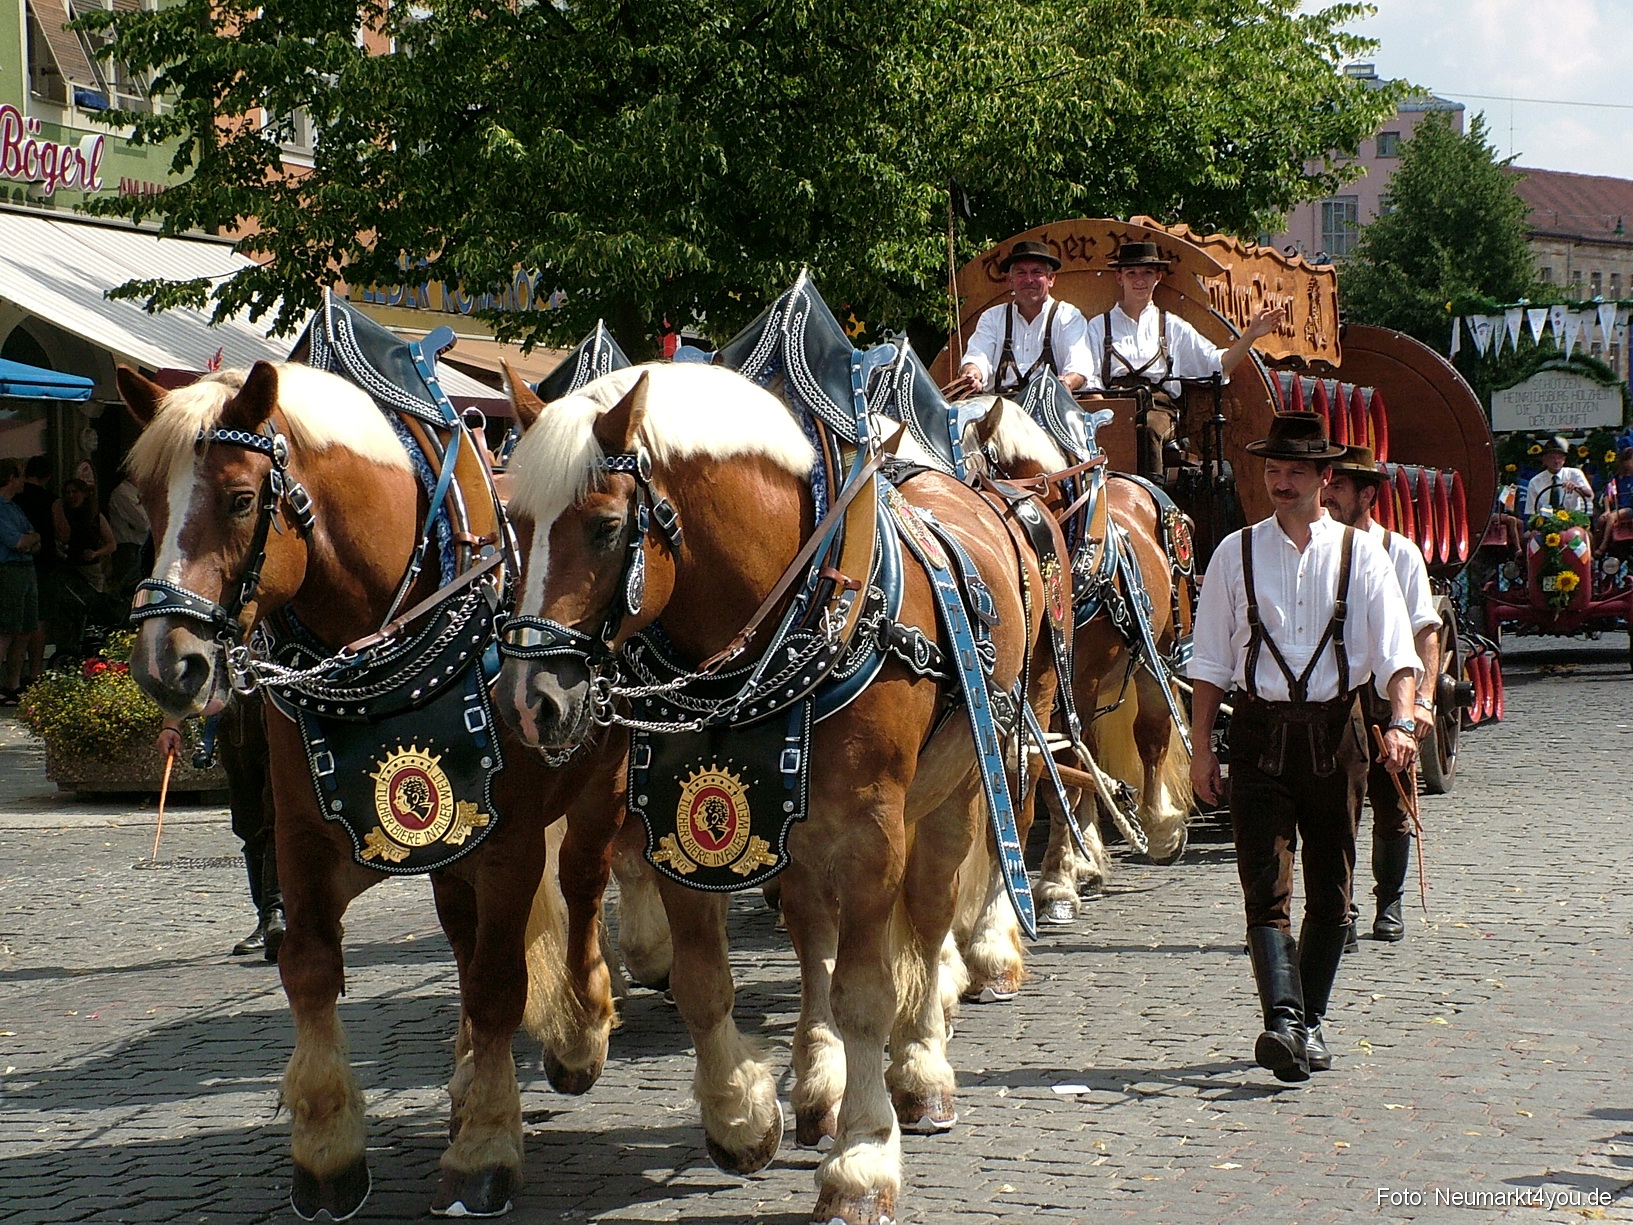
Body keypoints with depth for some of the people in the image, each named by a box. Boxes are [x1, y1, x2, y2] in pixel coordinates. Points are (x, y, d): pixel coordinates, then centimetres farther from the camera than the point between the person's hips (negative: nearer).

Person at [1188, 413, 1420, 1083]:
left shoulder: (1360, 555, 2)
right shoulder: (1236, 553, 4)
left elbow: (1395, 652, -5)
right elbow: (1211, 662, 6)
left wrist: (1402, 723, -21)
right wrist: (1202, 748, 1)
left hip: (1334, 732, 1)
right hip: (1258, 732, -1)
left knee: (1330, 890, 7)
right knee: (1267, 888, -12)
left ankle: (1308, 1022, 18)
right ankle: (1283, 1022, -21)